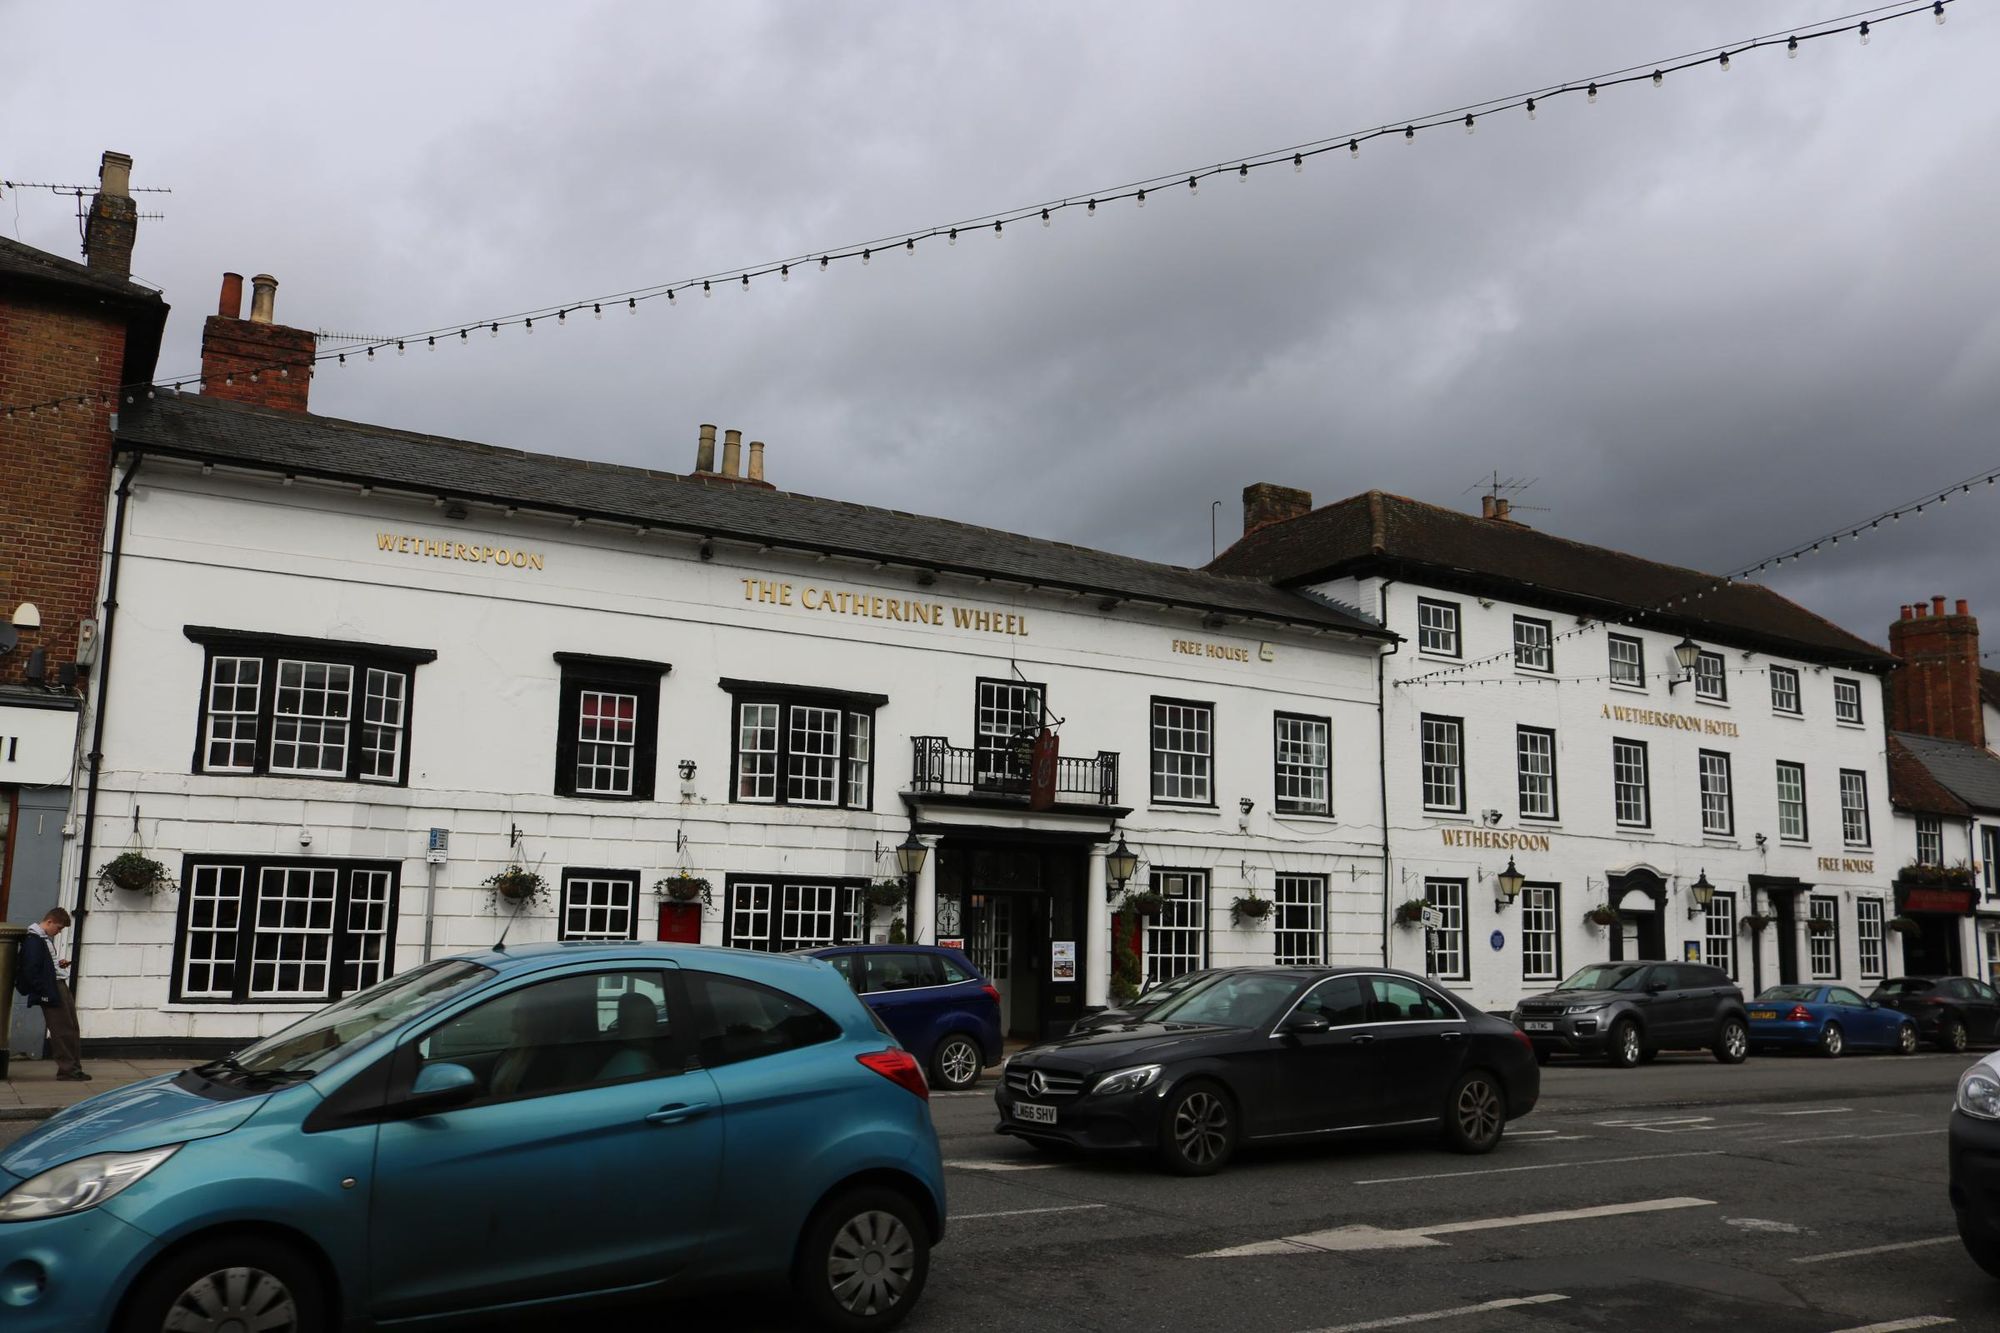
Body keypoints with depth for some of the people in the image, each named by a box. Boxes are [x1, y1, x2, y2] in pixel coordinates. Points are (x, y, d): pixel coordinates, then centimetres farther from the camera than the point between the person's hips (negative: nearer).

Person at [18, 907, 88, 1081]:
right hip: (50, 991, -9)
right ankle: (67, 1069, 3)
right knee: (62, 1033, -4)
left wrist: (59, 963, 8)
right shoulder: (33, 941, -14)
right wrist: (45, 992, -19)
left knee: (72, 1030, 10)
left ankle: (74, 1068, 15)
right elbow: (30, 971, -19)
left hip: (60, 986, 9)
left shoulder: (47, 939, 15)